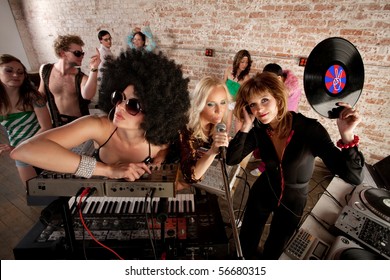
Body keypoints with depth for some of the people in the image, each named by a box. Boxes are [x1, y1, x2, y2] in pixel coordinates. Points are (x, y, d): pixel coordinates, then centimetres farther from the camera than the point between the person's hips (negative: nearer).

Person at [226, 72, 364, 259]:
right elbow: (231, 159, -22)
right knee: (246, 241, 20)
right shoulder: (259, 129, -17)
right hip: (262, 193, 2)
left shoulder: (309, 129, -27)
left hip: (292, 202, -1)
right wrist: (246, 126, -31)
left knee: (274, 250, 23)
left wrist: (347, 136, -47)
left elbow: (353, 177, -31)